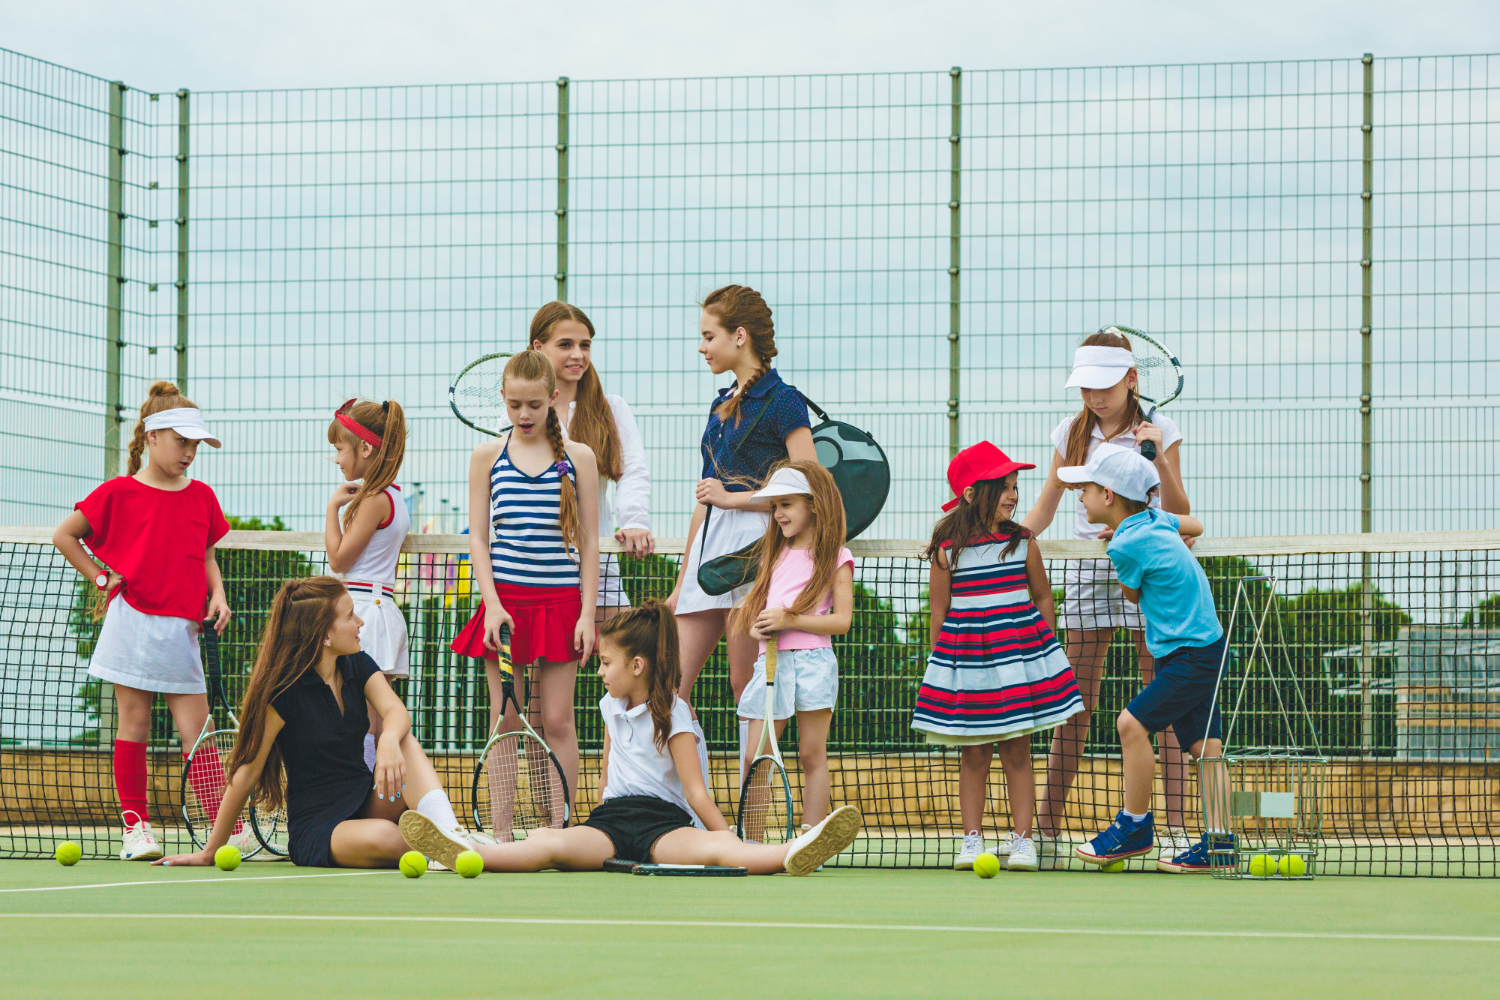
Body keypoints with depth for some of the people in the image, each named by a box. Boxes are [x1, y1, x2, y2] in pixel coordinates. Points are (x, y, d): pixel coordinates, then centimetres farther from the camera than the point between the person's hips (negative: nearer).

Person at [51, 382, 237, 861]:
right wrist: (101, 577, 2)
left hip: (181, 629, 3)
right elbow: (64, 536, 7)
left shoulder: (201, 497, 11)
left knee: (196, 728, 0)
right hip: (133, 623, -3)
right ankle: (135, 827, 6)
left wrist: (217, 595, 3)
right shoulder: (119, 492, -1)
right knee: (134, 723, 0)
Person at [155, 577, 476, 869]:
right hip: (314, 828, -6)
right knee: (383, 839, -39)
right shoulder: (284, 691, -15)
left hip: (367, 805, 6)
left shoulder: (358, 666, 4)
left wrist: (389, 739, -40)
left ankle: (450, 832, -35)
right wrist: (210, 852, -8)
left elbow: (396, 710, -15)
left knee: (406, 740, -23)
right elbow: (247, 772, -11)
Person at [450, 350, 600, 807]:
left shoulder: (578, 457, 4)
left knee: (557, 721, 1)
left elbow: (589, 542, 5)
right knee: (505, 721, 1)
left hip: (561, 602, 0)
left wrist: (588, 612, -2)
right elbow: (478, 538, 3)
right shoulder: (488, 456, 5)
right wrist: (492, 605, -8)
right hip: (505, 600, 0)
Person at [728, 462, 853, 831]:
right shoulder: (776, 554, 20)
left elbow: (842, 619, -7)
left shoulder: (835, 557, 1)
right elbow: (756, 606, 24)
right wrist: (754, 626, 0)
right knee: (754, 756, -1)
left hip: (812, 660, -5)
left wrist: (790, 620, -15)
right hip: (770, 660, 5)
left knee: (812, 755, -1)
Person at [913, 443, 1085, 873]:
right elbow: (939, 612, 2)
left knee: (1017, 752, 3)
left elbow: (1042, 596, 12)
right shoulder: (948, 550, -4)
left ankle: (1021, 839, 7)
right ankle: (972, 838, 8)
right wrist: (940, 662, 2)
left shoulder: (1022, 543, 1)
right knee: (973, 755, 3)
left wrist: (1043, 645, 9)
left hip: (1020, 653, 1)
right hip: (965, 657, -1)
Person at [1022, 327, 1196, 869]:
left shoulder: (1158, 430, -2)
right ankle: (1046, 829, 1)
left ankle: (1175, 828, -2)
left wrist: (1161, 461, -19)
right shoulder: (1070, 435, 8)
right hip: (1087, 570, 2)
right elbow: (1041, 512, 14)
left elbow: (1178, 518, -6)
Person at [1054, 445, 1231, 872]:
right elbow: (1195, 526, 27)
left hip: (1192, 655, -10)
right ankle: (1218, 841, 5)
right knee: (1203, 742, 6)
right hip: (1202, 647, 10)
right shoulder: (1155, 519, 5)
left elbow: (1132, 595, 1)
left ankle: (1135, 827, -1)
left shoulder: (1127, 545, -19)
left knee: (1133, 722, -10)